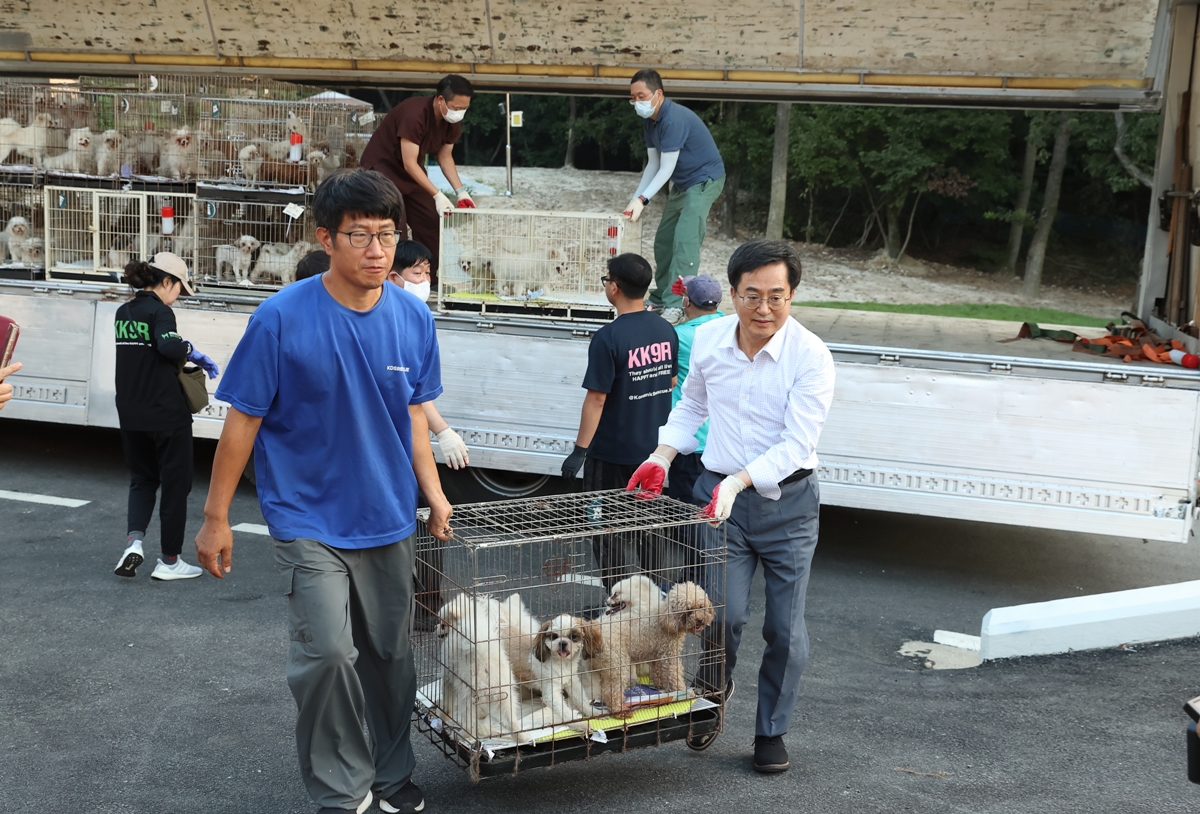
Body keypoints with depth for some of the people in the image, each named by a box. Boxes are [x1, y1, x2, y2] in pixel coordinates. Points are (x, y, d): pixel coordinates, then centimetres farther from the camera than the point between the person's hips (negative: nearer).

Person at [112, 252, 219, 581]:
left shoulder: (124, 313, 10)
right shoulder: (159, 311, -14)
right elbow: (169, 346, -32)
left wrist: (182, 355, 6)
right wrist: (190, 350, -13)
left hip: (131, 415, 7)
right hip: (167, 415, -7)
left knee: (142, 479, 21)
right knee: (175, 484, 7)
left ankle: (134, 542, 0)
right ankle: (169, 561, 13)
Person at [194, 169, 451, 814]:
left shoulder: (412, 318, -2)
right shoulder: (282, 318, -14)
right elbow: (243, 420, -8)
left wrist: (433, 494, 6)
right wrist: (216, 517, -5)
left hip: (388, 519, 4)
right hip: (309, 520, -4)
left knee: (391, 656, 14)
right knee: (328, 653, -14)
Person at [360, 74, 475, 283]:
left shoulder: (453, 121, -9)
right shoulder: (414, 114, -32)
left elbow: (445, 157, 5)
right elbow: (409, 164, -32)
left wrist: (460, 191, -7)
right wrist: (437, 195, -36)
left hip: (412, 171, 8)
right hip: (383, 166, -8)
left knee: (430, 223, 4)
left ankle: (432, 280, 11)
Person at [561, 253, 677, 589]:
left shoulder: (608, 338, -20)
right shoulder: (666, 330, 1)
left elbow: (596, 398, -21)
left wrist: (580, 450, -16)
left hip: (612, 453, -6)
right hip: (654, 448, 7)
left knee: (610, 534, 6)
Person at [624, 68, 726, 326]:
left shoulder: (674, 120, -27)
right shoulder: (649, 121, 2)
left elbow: (666, 169, -27)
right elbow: (653, 164, 4)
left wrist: (642, 200, -30)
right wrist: (635, 199, -4)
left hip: (704, 180, -10)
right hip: (681, 184, 10)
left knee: (685, 240, -19)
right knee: (663, 240, 11)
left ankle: (674, 305, -22)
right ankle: (660, 298, 21)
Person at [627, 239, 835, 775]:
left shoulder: (810, 357, -15)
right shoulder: (708, 338, -3)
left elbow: (796, 444, -21)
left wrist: (737, 481, -32)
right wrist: (662, 457, 5)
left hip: (787, 501, -2)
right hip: (719, 494, 2)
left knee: (785, 627, 4)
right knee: (726, 614, -9)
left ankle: (771, 731, 25)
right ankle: (713, 695, 24)